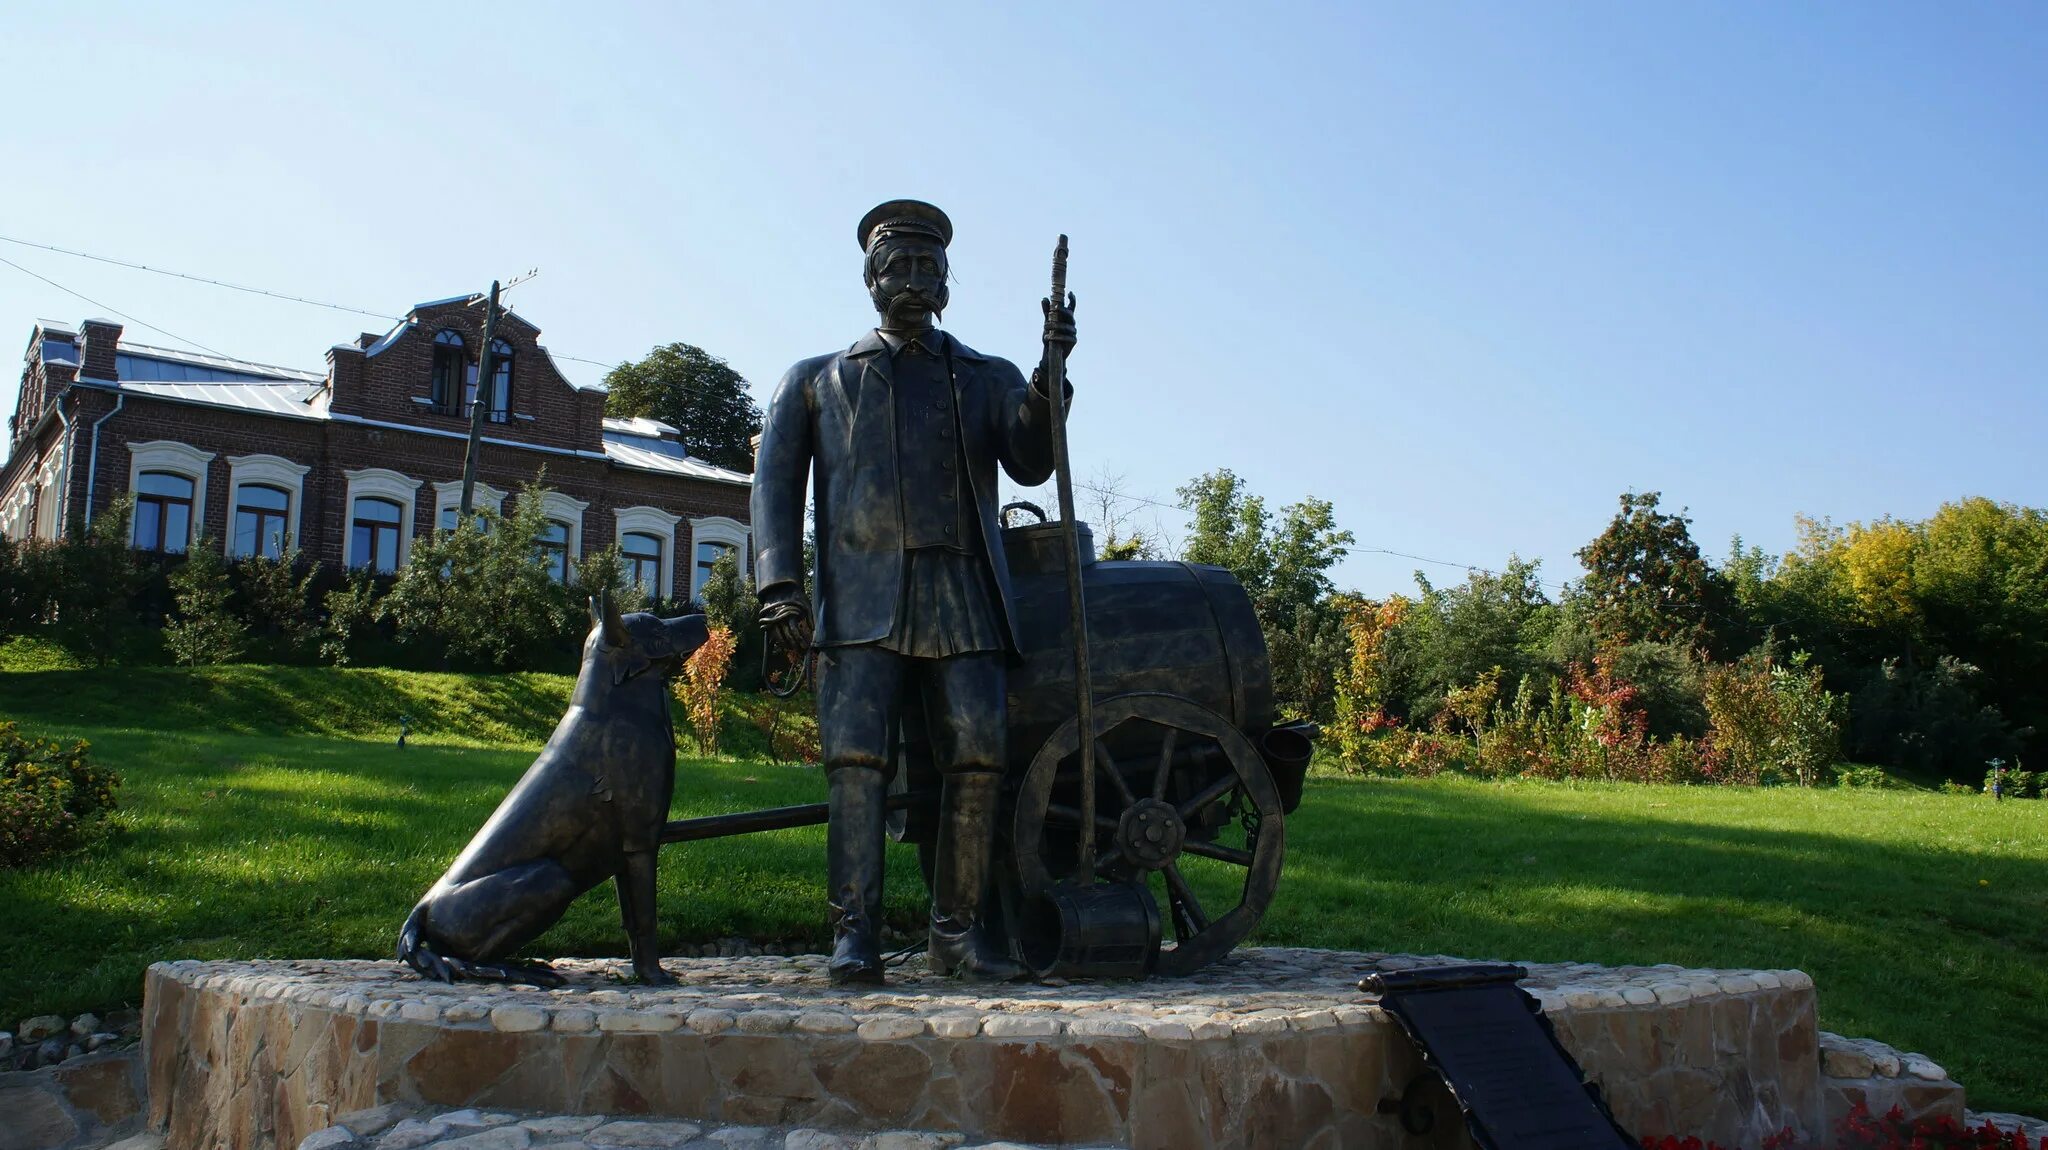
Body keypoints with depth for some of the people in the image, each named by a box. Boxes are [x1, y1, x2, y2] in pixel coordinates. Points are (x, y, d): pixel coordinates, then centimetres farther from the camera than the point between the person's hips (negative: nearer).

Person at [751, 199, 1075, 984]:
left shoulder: (989, 380, 23)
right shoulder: (816, 382, 21)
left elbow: (1030, 464, 4)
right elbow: (775, 484, 10)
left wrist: (1050, 377, -13)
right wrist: (779, 588, -6)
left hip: (963, 603, 1)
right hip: (863, 602, -1)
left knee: (976, 762, -6)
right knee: (857, 760, -12)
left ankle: (958, 933, 2)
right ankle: (854, 935, -9)